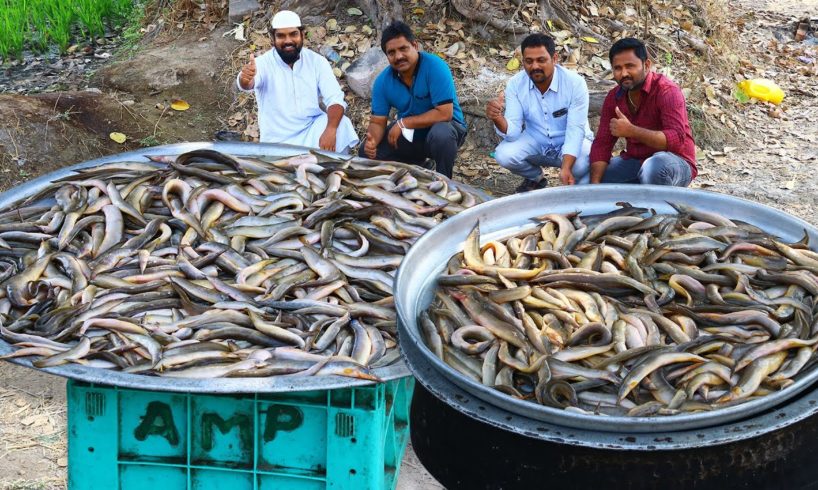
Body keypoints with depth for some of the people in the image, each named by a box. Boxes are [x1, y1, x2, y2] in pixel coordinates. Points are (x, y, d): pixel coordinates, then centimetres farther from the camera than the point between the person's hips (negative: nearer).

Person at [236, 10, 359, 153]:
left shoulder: (317, 61, -1)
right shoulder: (263, 63, -9)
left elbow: (335, 98, -10)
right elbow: (247, 85, -30)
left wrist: (330, 130, -30)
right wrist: (245, 78, -57)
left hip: (313, 130, 2)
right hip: (279, 141, -2)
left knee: (342, 124, -25)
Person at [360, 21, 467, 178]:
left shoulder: (435, 67, -25)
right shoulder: (383, 81, -10)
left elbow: (444, 113, -30)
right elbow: (378, 121, -6)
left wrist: (403, 123, -27)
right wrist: (372, 140, -31)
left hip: (444, 125, -5)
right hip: (409, 133, 5)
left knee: (441, 134, -39)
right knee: (367, 153, -11)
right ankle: (417, 164, 15)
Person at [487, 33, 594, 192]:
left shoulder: (575, 83, -23)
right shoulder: (515, 84, -15)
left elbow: (575, 130, -25)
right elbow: (512, 132, -19)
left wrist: (566, 168, -39)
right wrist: (498, 119, -44)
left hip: (571, 143, -3)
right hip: (535, 142, 3)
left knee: (584, 164, -35)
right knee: (504, 154, -25)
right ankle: (536, 179, 10)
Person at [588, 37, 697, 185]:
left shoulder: (666, 91, -18)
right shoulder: (614, 97, 2)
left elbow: (677, 140, -30)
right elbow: (602, 144, -1)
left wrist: (631, 131, -36)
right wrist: (595, 185, -17)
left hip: (675, 163, -7)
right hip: (634, 161, 7)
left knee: (654, 165, -39)